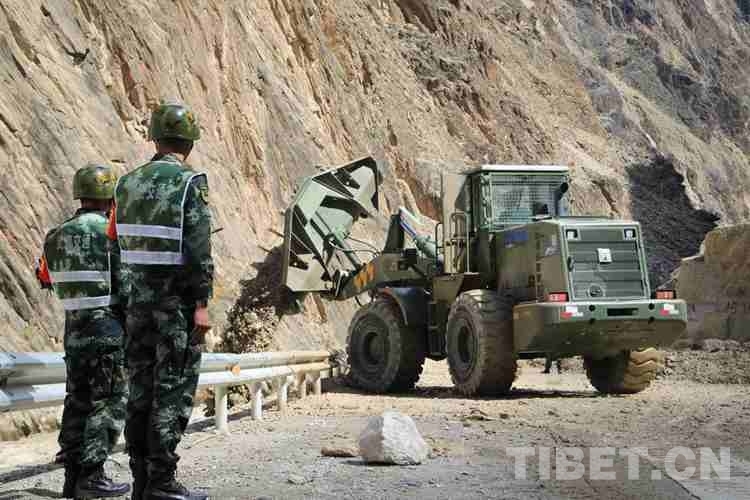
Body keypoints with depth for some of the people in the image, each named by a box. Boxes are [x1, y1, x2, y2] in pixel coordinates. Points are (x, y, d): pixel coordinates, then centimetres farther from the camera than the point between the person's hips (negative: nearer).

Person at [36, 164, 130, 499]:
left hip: (74, 330, 6)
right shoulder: (111, 231, -11)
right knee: (109, 404, -1)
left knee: (78, 403, 12)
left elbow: (45, 277, 22)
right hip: (107, 329, -6)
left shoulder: (56, 236, 9)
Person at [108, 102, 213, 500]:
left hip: (137, 300, 6)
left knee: (141, 388, 10)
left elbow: (115, 243, 11)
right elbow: (198, 250, -15)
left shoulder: (128, 184, 9)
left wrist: (126, 297, 17)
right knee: (173, 391, -2)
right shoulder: (190, 183, -9)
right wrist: (201, 304, -14)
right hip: (177, 300, -6)